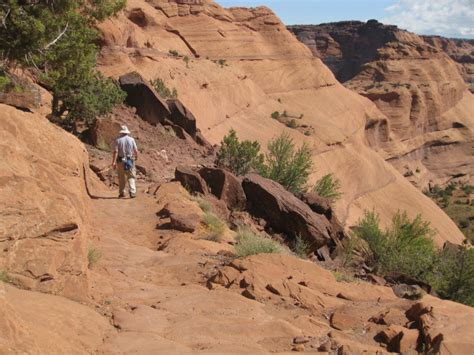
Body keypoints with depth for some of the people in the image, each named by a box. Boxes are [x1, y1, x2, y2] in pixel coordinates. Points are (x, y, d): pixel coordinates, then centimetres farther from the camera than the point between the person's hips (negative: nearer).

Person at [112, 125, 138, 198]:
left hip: (121, 161, 0)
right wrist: (136, 157, 23)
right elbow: (136, 151, 1)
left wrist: (114, 162, -12)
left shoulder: (118, 140, -4)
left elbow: (115, 151, -11)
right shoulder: (131, 139, -1)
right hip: (130, 161, 0)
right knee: (131, 177, 4)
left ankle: (122, 192, 17)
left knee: (121, 177, 13)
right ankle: (132, 192, -11)